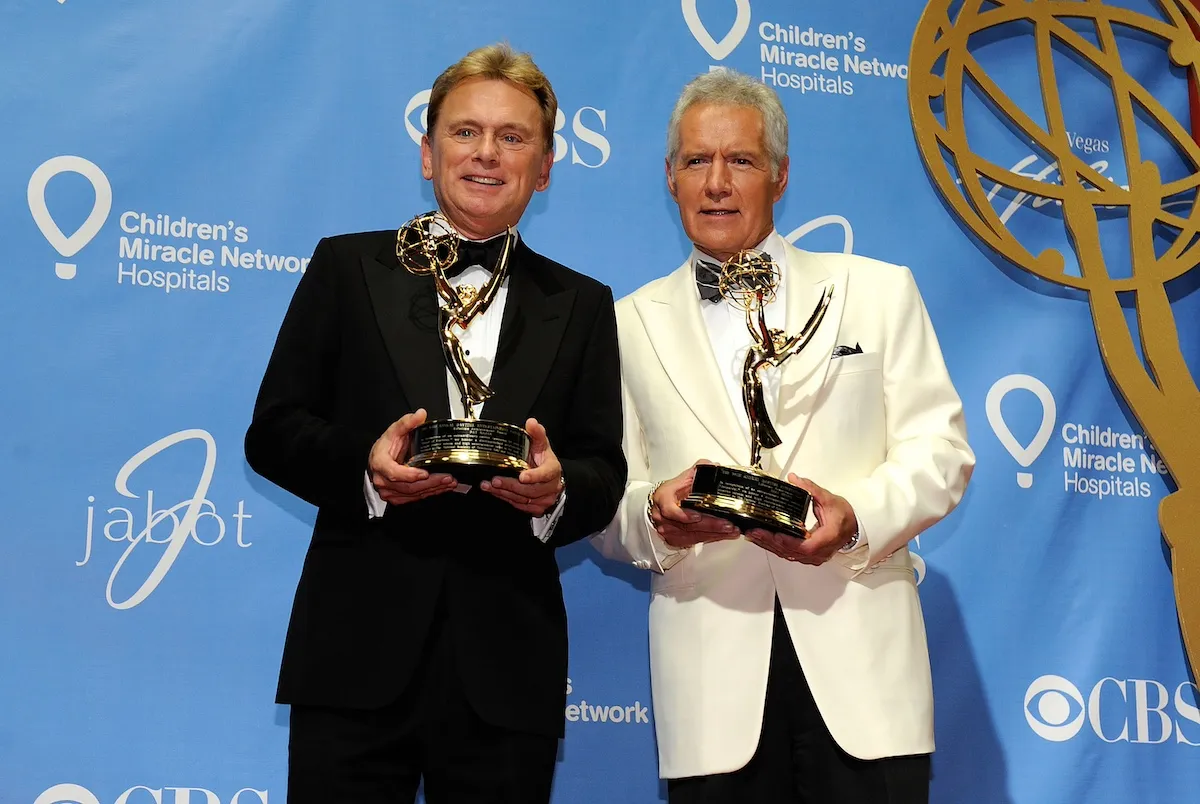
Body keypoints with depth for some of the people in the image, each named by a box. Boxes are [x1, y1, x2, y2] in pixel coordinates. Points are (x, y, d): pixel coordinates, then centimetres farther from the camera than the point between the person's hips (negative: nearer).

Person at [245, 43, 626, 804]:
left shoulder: (582, 306, 13)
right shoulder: (348, 267, 8)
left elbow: (604, 474, 8)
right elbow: (273, 432, 5)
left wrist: (557, 489, -15)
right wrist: (364, 464, -14)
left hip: (507, 667, 1)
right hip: (358, 651, -1)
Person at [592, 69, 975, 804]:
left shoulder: (878, 291, 11)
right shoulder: (631, 324, 12)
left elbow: (940, 449, 5)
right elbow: (606, 507, 9)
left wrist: (857, 516, -14)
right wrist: (656, 515, -13)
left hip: (861, 665, 0)